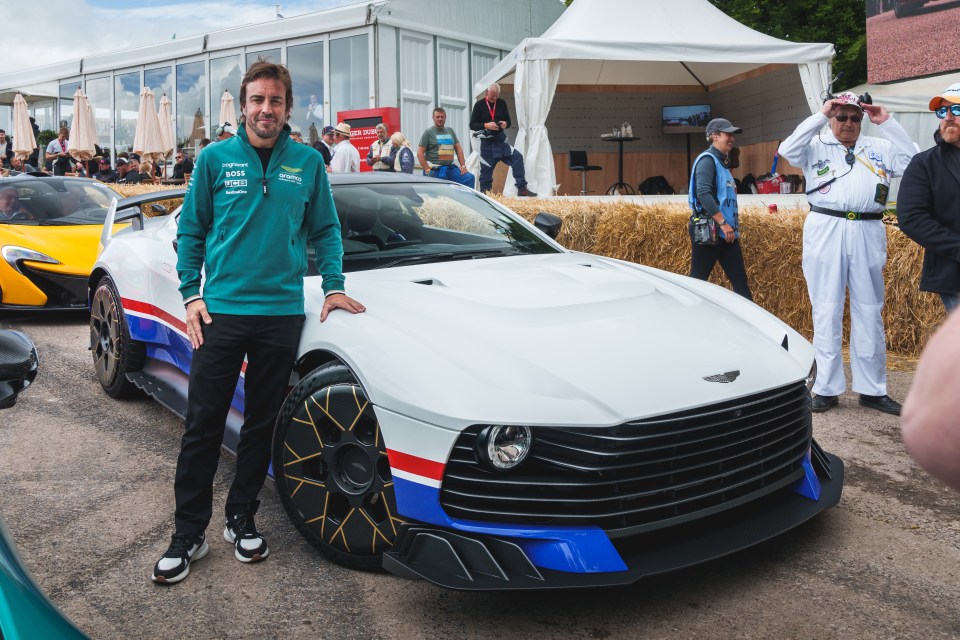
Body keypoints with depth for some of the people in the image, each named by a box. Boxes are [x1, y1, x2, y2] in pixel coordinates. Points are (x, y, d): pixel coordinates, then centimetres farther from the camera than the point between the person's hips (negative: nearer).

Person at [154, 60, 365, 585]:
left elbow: (325, 230, 14)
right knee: (203, 427, 2)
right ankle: (188, 534, 15)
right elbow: (191, 230, 8)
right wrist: (191, 293, 0)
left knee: (261, 425, 10)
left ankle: (241, 521, 26)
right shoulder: (215, 159, 4)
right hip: (221, 311, -1)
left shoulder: (307, 163, 6)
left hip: (282, 313, 1)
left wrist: (333, 286, 2)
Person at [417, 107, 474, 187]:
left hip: (451, 168, 4)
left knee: (470, 178, -13)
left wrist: (463, 165, 5)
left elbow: (458, 149, 18)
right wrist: (427, 170, -12)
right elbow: (420, 152, -4)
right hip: (435, 170, -4)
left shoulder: (450, 131, 17)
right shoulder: (428, 132, 2)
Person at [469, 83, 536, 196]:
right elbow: (472, 125, -3)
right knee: (486, 169, 0)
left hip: (500, 140, 2)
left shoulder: (502, 103, 6)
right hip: (486, 142, -2)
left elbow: (509, 122, 14)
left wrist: (505, 124, -11)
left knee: (517, 157, -16)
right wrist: (486, 125, -19)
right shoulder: (479, 105, -2)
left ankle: (522, 188, -14)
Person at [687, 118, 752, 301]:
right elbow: (703, 193, -23)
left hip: (726, 233, 9)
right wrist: (723, 223, -25)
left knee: (740, 279, 6)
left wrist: (731, 226, 20)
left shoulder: (721, 162, 19)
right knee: (698, 280, -2)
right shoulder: (707, 159, -9)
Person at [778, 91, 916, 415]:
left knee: (869, 312, 7)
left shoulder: (880, 146, 16)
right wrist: (820, 116, -9)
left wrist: (887, 123, 2)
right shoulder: (816, 145, 9)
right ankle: (827, 387, 8)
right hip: (825, 231, -3)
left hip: (868, 233, 3)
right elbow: (787, 150, -10)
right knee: (827, 311, 1)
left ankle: (872, 389, 16)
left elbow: (914, 162, 4)